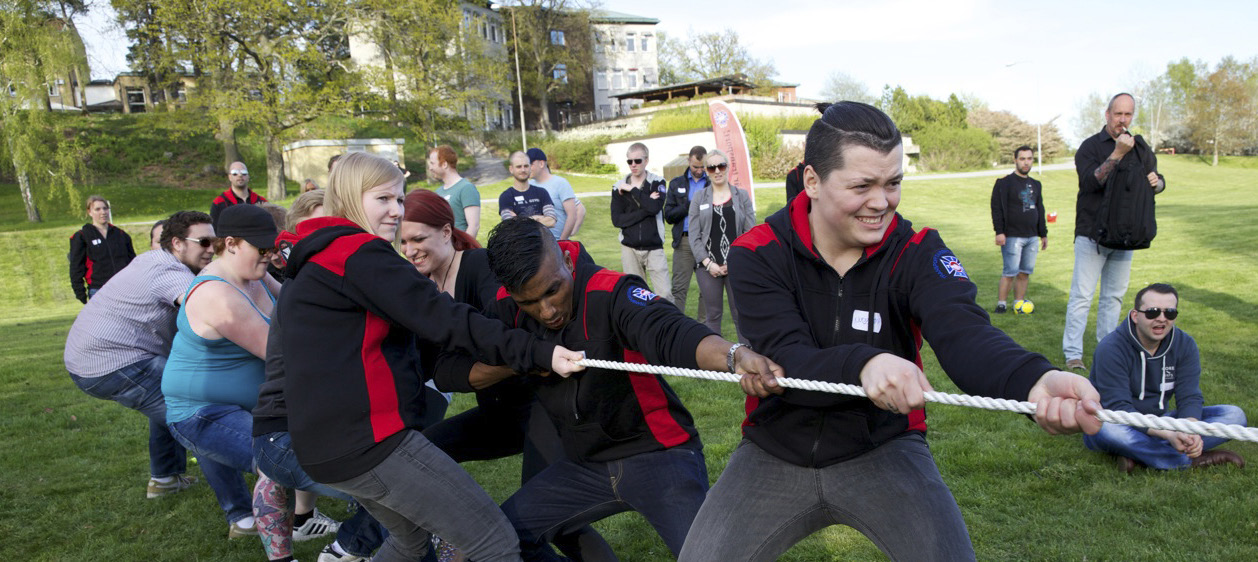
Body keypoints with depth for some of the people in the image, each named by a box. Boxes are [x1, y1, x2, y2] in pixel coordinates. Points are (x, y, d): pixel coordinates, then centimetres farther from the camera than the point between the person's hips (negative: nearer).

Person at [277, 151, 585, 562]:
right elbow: (444, 320, -21)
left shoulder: (312, 263, 19)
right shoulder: (359, 253, -12)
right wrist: (539, 354, -25)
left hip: (324, 446, 11)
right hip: (372, 440, -11)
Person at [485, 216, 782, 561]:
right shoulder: (508, 308, -4)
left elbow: (668, 331, -39)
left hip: (657, 452, -5)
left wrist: (735, 356, -59)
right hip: (584, 464, 6)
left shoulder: (610, 293, -21)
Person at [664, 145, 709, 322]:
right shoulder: (676, 184, 11)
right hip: (684, 241, 1)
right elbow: (669, 216, 4)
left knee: (707, 289, 4)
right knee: (679, 288, 0)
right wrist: (690, 204, -8)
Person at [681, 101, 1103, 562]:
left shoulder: (917, 252, -9)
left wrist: (1035, 380, -50)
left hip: (884, 448, 1)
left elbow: (963, 332, -27)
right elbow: (785, 361, -23)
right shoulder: (758, 254, -12)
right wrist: (863, 364, -45)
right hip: (777, 452, 0)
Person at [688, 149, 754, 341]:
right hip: (708, 266, 1)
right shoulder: (699, 199, 9)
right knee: (713, 315, 5)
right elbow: (694, 236, 3)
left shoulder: (742, 196, 8)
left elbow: (751, 232, 2)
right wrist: (708, 263, -8)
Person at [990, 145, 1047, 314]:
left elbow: (1040, 210, 23)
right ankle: (1001, 303, -1)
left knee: (1025, 272, 6)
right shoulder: (1004, 183, -3)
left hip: (1031, 237, 6)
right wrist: (999, 232, -16)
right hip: (1012, 236, -6)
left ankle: (1019, 303, 14)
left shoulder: (1036, 184, 18)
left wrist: (1043, 234, 21)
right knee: (1010, 272, -9)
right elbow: (997, 209, -8)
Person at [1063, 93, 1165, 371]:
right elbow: (1092, 182, -19)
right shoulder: (1090, 146, -4)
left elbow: (1158, 181, 21)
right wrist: (1117, 153, -25)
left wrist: (1157, 182, -3)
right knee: (1082, 296, -7)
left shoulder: (1141, 148, 12)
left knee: (1114, 296, 11)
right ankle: (1073, 354, -4)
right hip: (1092, 234, -5)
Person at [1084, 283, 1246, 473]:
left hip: (1160, 422, 6)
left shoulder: (1184, 345, 0)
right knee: (1106, 428, -40)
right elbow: (1118, 407, -24)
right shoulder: (1111, 348, -18)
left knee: (1234, 415, -11)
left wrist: (1191, 432, -30)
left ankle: (1138, 454, -27)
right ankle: (1194, 460, -25)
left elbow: (1189, 397, -8)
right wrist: (1168, 435, -37)